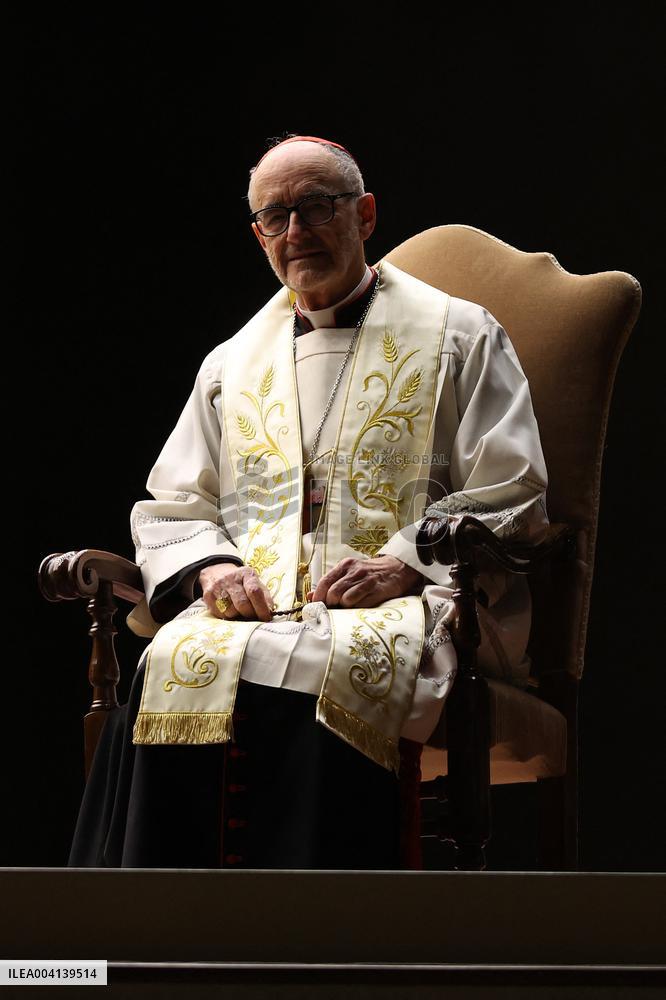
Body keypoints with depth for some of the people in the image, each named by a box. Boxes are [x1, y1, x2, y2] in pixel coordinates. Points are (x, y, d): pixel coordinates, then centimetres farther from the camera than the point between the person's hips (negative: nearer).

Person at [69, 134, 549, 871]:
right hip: (255, 606, 3)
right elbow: (169, 510, 23)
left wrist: (403, 565, -11)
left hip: (405, 608, -3)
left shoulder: (458, 337, 12)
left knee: (326, 670, -39)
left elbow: (511, 502, 5)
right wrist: (210, 567, -1)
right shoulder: (232, 365, 24)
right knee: (177, 667, -32)